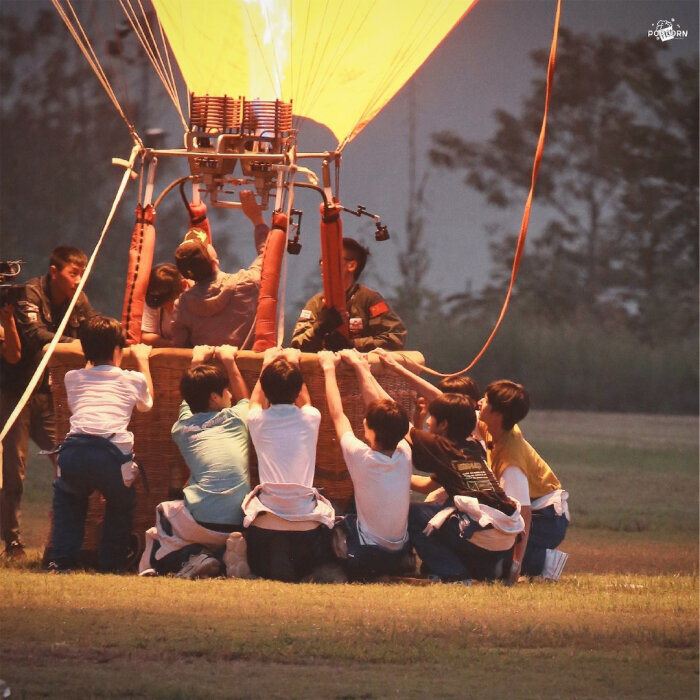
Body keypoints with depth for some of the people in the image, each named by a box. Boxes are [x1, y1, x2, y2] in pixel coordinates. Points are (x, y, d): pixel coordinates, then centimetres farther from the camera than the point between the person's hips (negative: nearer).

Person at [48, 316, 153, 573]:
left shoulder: (73, 378, 25)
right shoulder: (132, 380, 19)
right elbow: (147, 401, 44)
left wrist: (92, 359, 62)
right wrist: (142, 360, 56)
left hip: (74, 448, 2)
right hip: (113, 452, -2)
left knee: (66, 494, 32)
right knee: (121, 501, 28)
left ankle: (61, 561, 21)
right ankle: (111, 562, 21)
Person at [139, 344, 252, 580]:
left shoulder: (183, 426, 11)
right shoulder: (236, 418, 9)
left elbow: (189, 401, 38)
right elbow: (245, 399, 37)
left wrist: (196, 363, 49)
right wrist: (229, 362, 47)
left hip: (201, 522, -2)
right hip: (238, 523, 2)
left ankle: (189, 556, -4)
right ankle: (224, 555, -1)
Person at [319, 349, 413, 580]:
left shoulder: (361, 457, -20)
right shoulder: (404, 455, -9)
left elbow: (337, 414, -7)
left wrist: (329, 369, 5)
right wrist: (359, 365, 13)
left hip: (365, 559, -4)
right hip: (401, 554, 4)